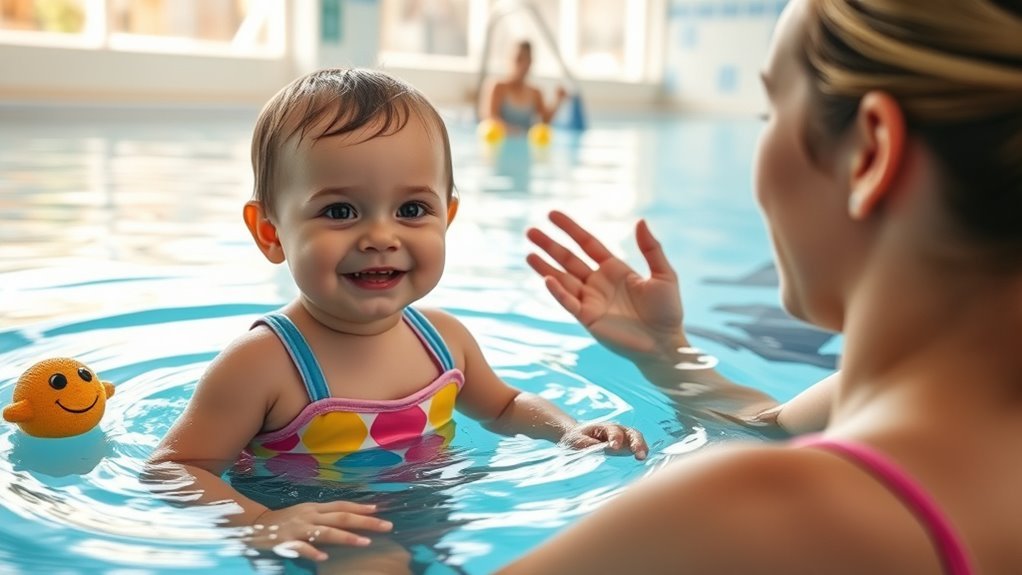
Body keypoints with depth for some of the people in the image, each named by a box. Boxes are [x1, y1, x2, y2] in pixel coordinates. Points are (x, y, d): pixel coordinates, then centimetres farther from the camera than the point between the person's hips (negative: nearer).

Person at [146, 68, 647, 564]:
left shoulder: (445, 338, -1)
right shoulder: (261, 364, -20)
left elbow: (502, 408, 19)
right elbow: (171, 471, -18)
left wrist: (568, 429, 0)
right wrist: (261, 522, -35)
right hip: (320, 557, -6)